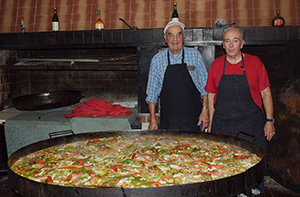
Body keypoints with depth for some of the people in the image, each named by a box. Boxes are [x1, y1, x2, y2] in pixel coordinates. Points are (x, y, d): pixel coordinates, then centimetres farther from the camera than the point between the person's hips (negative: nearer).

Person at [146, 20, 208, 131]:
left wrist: (205, 110, -4)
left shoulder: (195, 55, 2)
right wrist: (152, 118, 1)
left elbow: (204, 86, 4)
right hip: (168, 120, 1)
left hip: (193, 119, 0)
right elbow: (152, 92, 6)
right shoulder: (157, 60, 3)